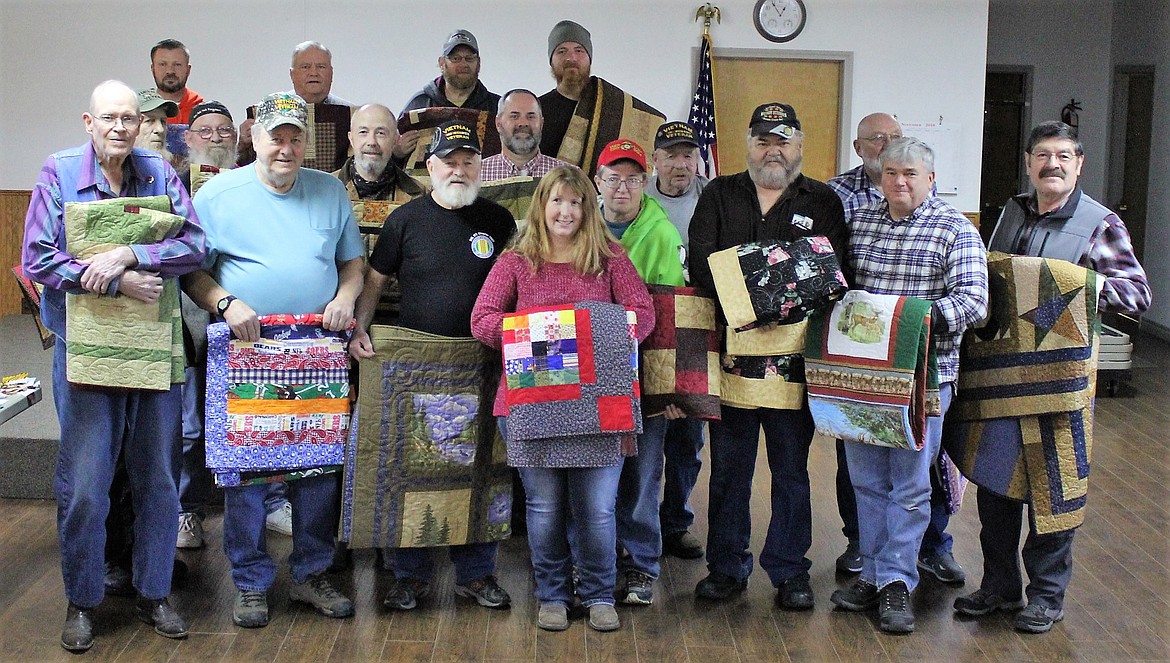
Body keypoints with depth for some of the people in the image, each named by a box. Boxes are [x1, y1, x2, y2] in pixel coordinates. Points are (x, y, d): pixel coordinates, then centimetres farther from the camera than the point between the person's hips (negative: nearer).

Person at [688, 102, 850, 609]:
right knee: (728, 465, 7)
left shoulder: (823, 202, 9)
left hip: (795, 353, -1)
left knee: (791, 467, 6)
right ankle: (727, 566, 19)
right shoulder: (719, 195, 12)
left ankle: (789, 569, 16)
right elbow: (700, 262, 0)